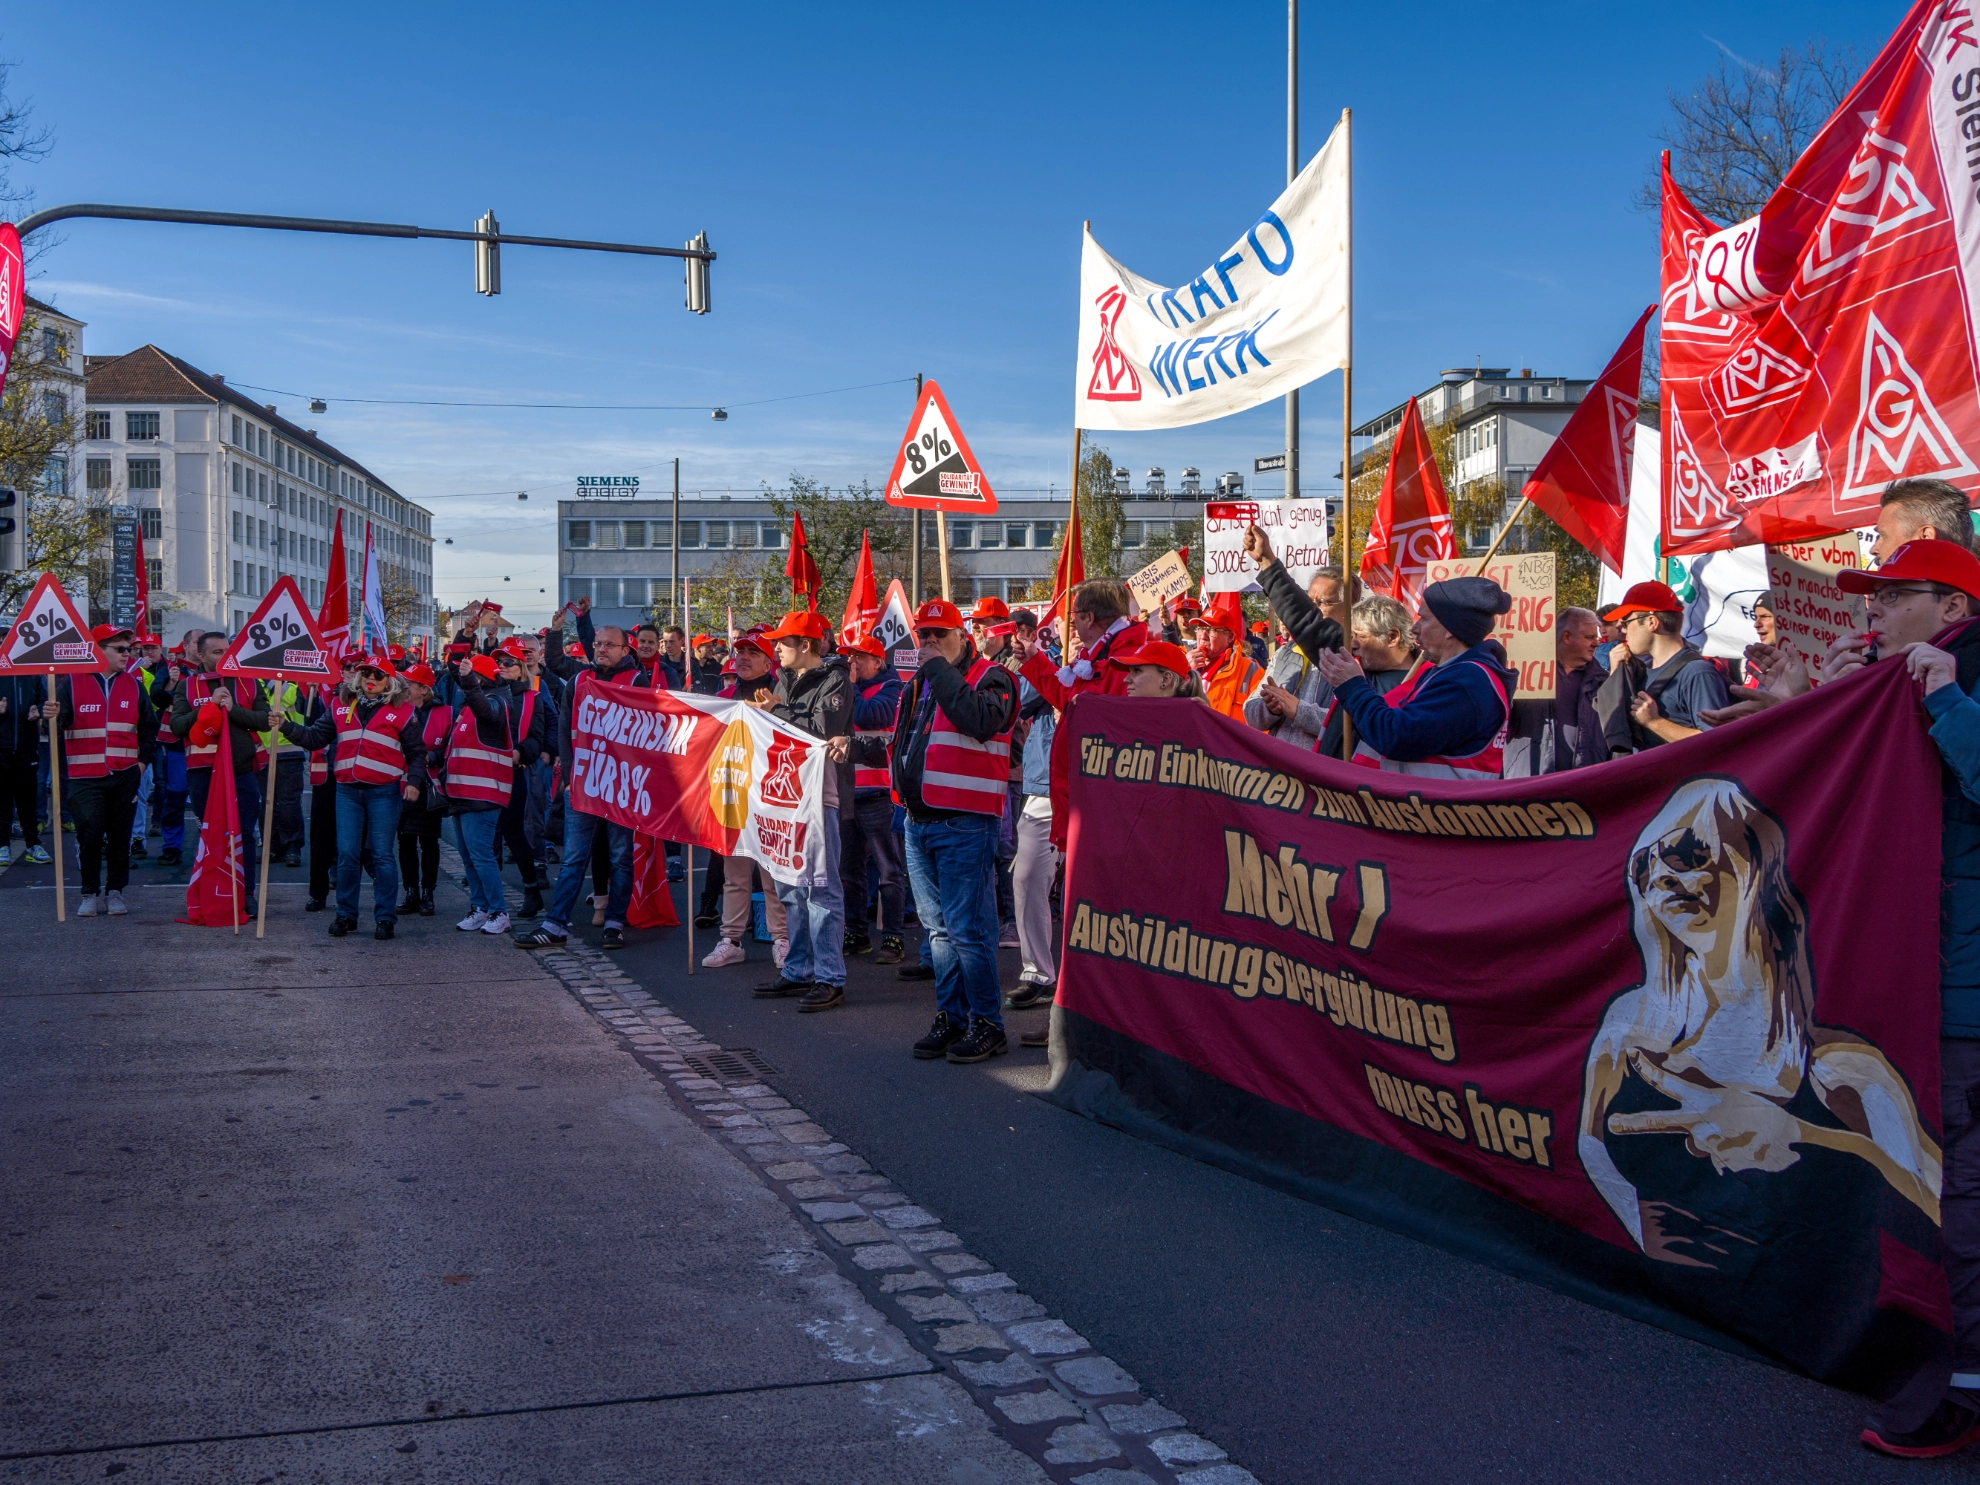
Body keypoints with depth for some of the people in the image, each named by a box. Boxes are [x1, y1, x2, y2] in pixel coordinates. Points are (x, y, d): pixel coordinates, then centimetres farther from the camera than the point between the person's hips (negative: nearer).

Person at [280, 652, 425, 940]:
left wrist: (414, 781, -9)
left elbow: (417, 752, 5)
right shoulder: (341, 707, 11)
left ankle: (385, 917, 6)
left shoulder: (401, 711, 3)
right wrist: (285, 726, -4)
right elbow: (314, 737, 10)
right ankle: (345, 914, 15)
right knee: (346, 855, 3)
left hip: (384, 792, -3)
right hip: (347, 791, 3)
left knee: (382, 855, -1)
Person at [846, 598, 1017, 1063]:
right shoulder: (918, 685, 18)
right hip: (919, 821, 8)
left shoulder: (988, 677, -5)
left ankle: (987, 1024, 3)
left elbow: (980, 721, -27)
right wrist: (856, 746, 18)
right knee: (939, 928, 14)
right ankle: (951, 1017, 23)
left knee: (967, 928, -7)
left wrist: (940, 670, -20)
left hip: (965, 823, -8)